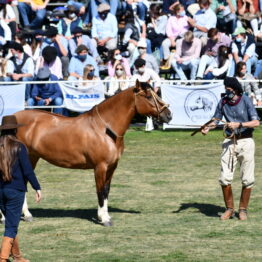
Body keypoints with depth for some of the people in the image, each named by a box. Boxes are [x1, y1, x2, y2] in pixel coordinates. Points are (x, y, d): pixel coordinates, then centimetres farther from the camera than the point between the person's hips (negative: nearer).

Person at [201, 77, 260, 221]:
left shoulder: (246, 101, -9)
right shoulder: (223, 102, 2)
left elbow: (256, 122, -15)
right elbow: (216, 119, 12)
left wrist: (238, 124, -27)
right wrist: (208, 128, -9)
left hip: (245, 142, -3)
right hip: (230, 142, 3)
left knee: (247, 179, 0)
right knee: (225, 178, -3)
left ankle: (243, 209, 15)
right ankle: (229, 209, 12)